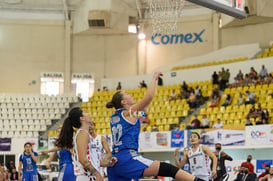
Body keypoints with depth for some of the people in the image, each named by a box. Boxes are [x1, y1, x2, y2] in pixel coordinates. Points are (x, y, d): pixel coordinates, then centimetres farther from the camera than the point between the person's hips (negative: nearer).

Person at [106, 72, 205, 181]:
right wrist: (154, 78, 3)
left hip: (114, 161, 9)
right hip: (127, 158, -9)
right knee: (167, 169, -16)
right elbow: (149, 96, -10)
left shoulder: (114, 117, 19)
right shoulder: (129, 112, -2)